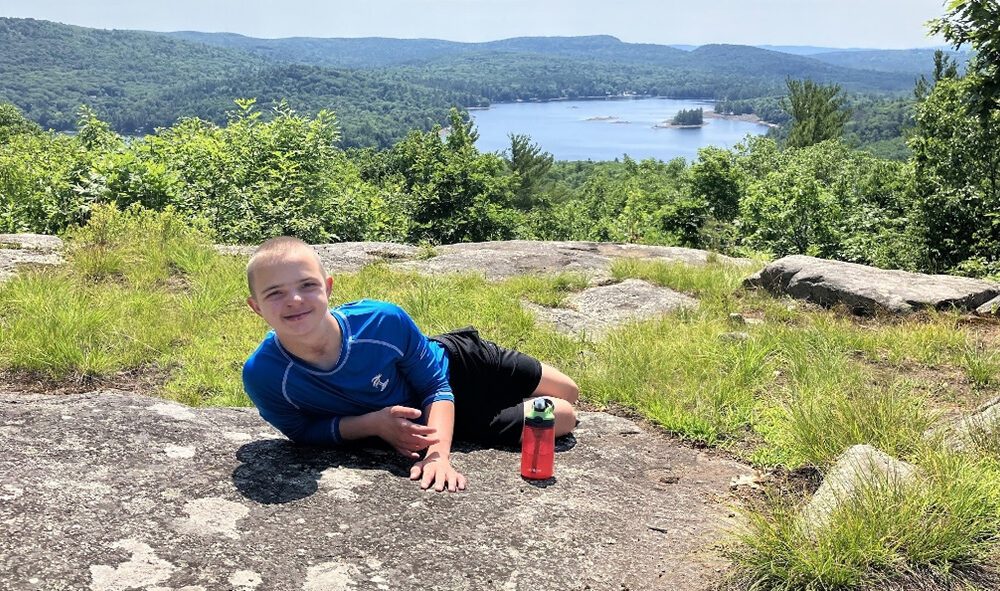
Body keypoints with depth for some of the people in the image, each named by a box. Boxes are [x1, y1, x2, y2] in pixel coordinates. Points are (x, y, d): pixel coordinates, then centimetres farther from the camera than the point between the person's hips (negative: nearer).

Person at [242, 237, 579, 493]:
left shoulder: (383, 320, -36)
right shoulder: (262, 375, -34)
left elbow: (436, 385, -22)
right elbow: (302, 431, -17)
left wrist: (439, 451, -39)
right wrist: (373, 423, -34)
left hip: (452, 363, 0)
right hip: (415, 422, 0)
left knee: (567, 393, 18)